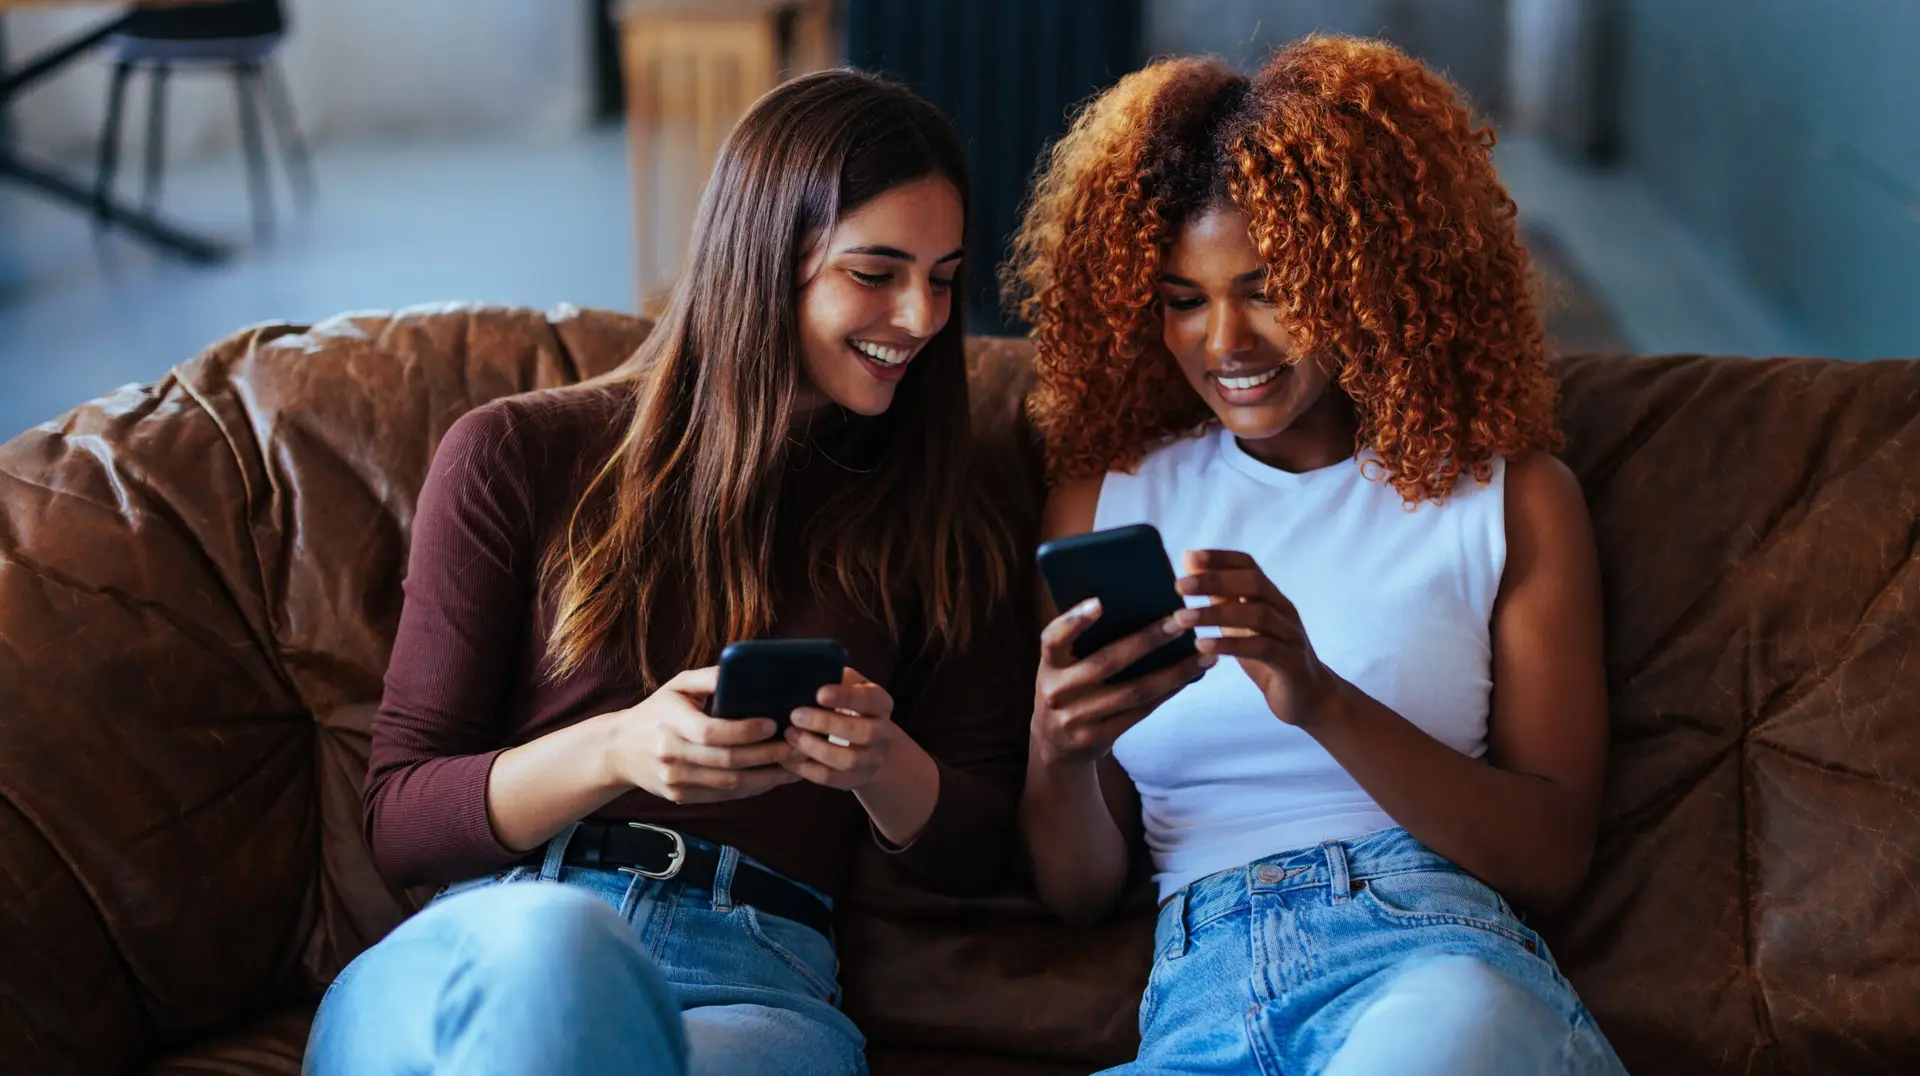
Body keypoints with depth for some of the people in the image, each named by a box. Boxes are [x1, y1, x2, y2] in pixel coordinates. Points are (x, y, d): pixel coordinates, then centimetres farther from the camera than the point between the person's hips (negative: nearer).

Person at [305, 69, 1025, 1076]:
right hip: (496, 950, 1)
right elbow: (398, 820, 6)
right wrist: (617, 750, -14)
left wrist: (880, 764, -7)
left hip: (758, 982, 0)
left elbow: (975, 852, 17)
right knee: (554, 936, -40)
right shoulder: (517, 457, 9)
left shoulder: (937, 526, 19)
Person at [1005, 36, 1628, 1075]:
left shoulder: (1508, 494, 12)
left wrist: (1323, 703, -12)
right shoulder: (1106, 499, 18)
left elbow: (1551, 858, 4)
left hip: (1432, 956, -1)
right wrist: (1056, 756, -8)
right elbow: (1080, 890, 17)